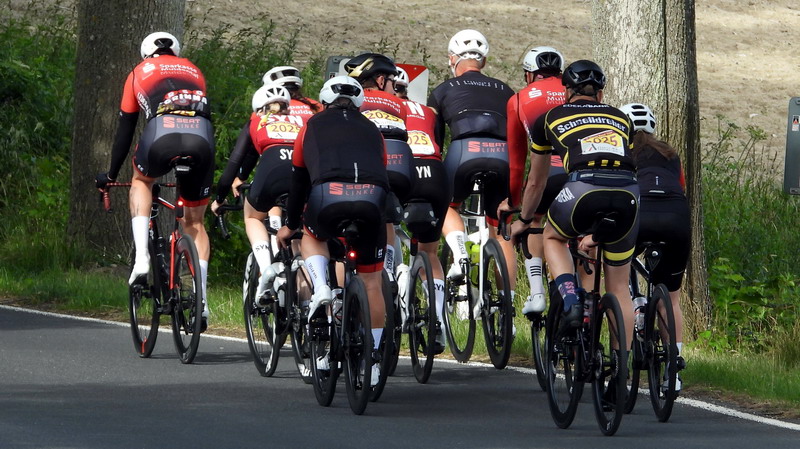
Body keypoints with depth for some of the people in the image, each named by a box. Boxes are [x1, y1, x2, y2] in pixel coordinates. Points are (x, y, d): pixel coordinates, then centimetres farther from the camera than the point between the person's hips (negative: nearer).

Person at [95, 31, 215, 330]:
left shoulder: (139, 73, 30)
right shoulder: (193, 71, 37)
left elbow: (125, 130, 31)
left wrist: (111, 175, 43)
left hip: (162, 131, -2)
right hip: (202, 137, 2)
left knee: (141, 181, 31)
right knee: (194, 220, 18)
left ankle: (141, 258, 12)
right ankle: (201, 302, 11)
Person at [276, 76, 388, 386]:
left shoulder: (313, 126, 28)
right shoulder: (371, 130, 33)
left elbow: (299, 180, 34)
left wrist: (290, 225, 47)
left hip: (328, 196, -1)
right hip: (371, 199, 1)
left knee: (312, 239, 33)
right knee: (371, 283, 15)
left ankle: (321, 289, 6)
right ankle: (372, 362, 17)